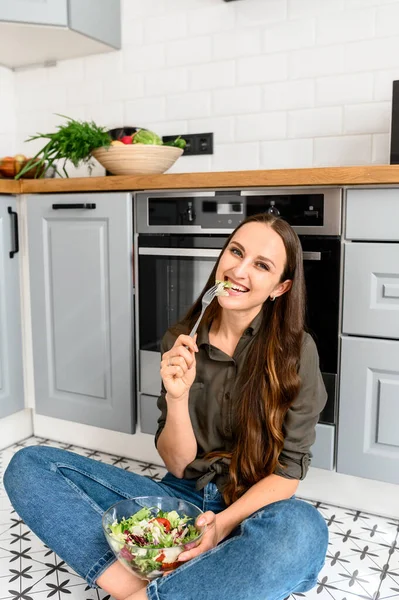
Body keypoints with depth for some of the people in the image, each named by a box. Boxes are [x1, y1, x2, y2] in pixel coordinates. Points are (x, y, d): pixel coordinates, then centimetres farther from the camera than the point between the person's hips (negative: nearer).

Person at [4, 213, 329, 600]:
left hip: (254, 510, -2)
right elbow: (178, 464, -3)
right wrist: (177, 397, -21)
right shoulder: (181, 343, -2)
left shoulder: (295, 351, -10)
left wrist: (223, 524, -21)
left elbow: (287, 472, -7)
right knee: (28, 466, -11)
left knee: (304, 530, -39)